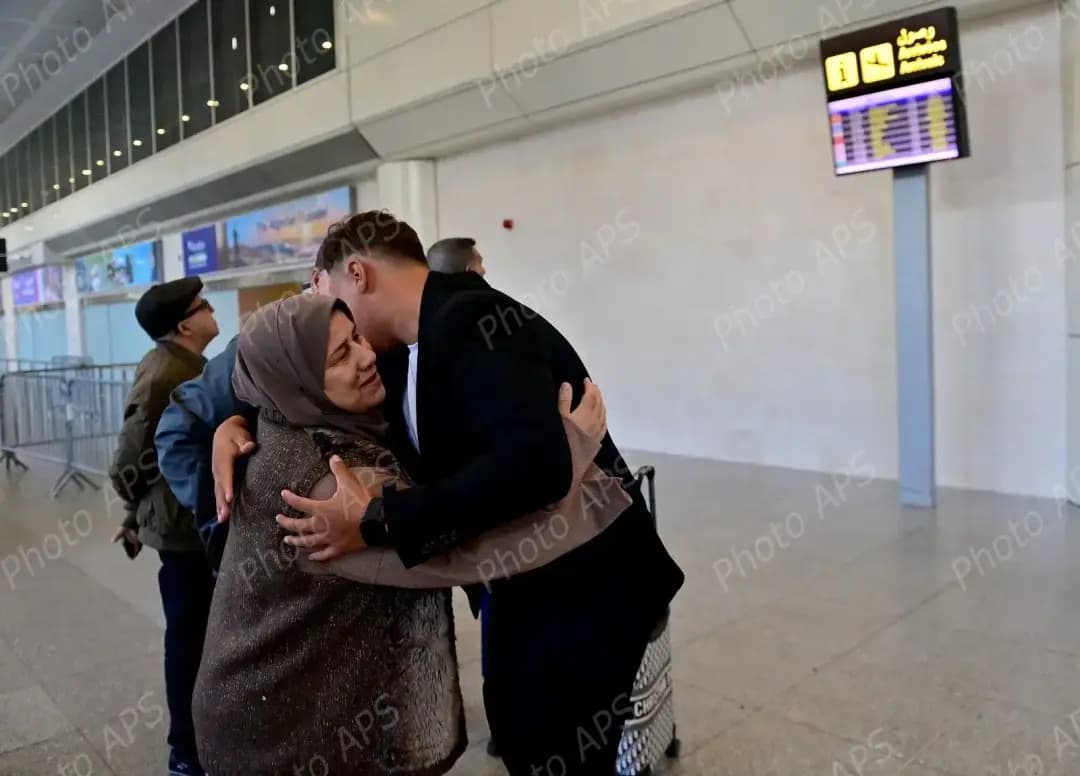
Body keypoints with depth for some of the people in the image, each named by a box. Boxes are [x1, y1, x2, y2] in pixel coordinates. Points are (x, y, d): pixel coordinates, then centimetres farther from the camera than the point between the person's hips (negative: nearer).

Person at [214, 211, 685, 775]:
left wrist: (378, 521, -33)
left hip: (587, 585, -9)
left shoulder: (470, 320, -25)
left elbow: (535, 461, -38)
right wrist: (236, 423, -2)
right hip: (521, 581, 9)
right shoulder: (406, 353, 4)